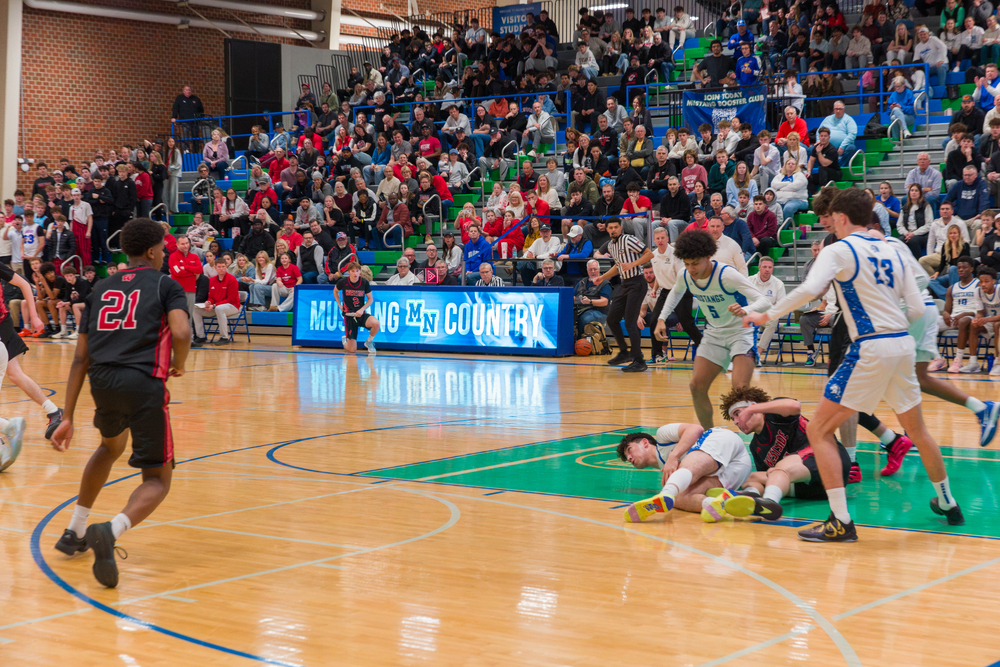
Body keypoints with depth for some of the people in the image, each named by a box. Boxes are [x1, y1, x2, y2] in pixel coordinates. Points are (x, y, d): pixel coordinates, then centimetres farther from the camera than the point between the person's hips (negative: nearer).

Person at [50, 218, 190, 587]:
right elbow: (181, 333, -12)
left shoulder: (101, 289, 22)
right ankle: (111, 530, -26)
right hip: (145, 383, -5)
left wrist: (67, 417, 17)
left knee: (111, 445, 37)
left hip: (102, 382, 5)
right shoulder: (166, 285, 9)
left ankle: (75, 531, 36)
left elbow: (80, 358, 17)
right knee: (157, 480, 5)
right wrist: (178, 366, 10)